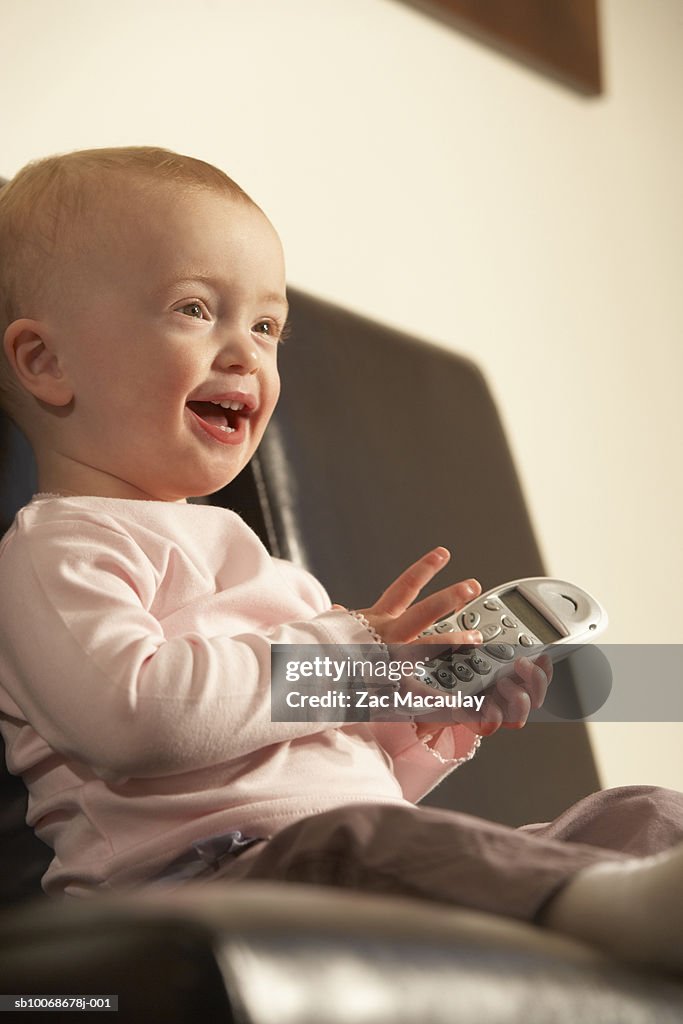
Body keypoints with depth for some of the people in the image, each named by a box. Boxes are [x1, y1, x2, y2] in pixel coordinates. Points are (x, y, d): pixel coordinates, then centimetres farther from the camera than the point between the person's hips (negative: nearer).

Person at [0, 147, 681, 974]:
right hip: (202, 876, -8)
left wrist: (435, 724, 14)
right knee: (355, 845, -40)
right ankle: (615, 907, -60)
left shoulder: (240, 551, 31)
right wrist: (344, 655, -11)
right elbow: (131, 716, -21)